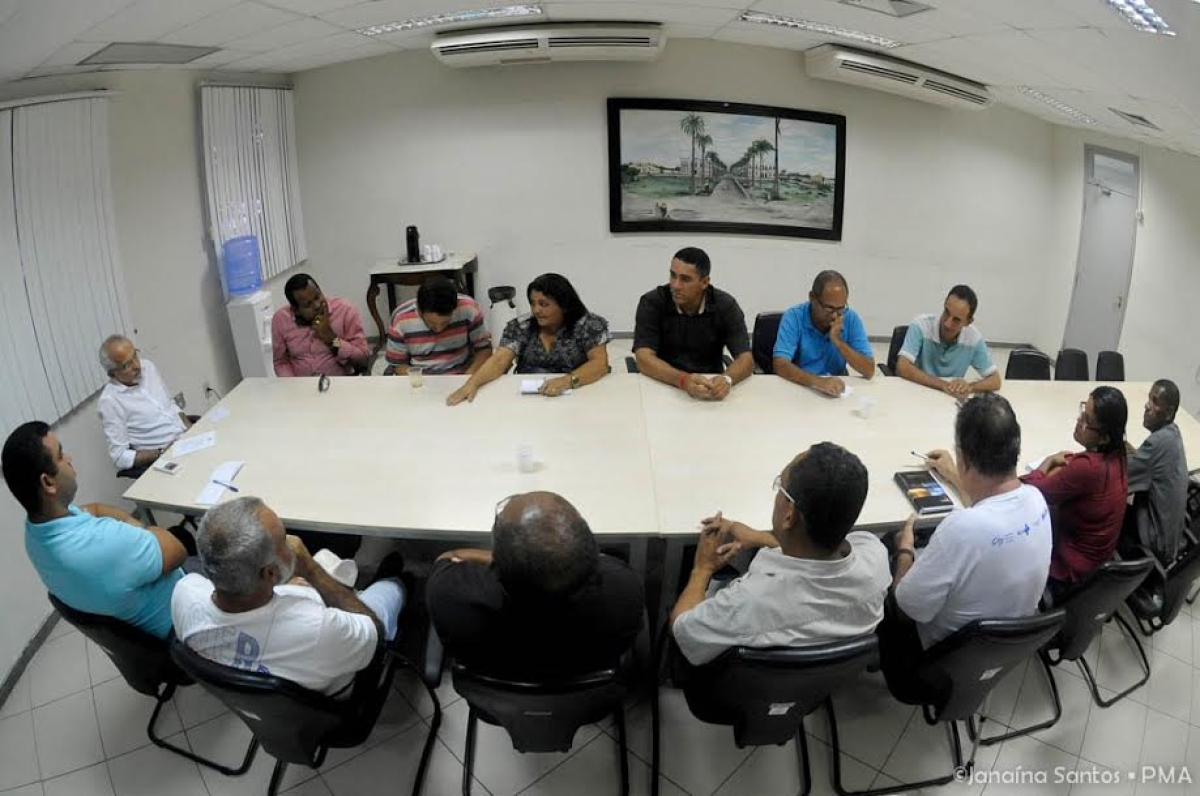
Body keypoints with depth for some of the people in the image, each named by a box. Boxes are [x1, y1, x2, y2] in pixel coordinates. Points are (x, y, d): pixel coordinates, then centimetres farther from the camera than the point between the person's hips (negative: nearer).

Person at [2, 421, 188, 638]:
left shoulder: (35, 527, -14)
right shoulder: (105, 542, -41)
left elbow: (94, 509, 6)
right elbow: (177, 551, -24)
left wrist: (131, 524, -9)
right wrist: (140, 532, -9)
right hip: (171, 622, -7)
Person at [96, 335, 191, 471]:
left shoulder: (148, 367, 5)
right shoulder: (109, 401, -12)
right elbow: (120, 457, -9)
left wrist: (192, 431, 2)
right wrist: (162, 453, -17)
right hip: (161, 460, -6)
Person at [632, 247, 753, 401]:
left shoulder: (725, 305, -6)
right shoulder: (651, 303, -10)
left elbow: (746, 359, -11)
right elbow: (644, 359, -19)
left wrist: (726, 379, -33)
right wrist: (684, 380, -36)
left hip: (711, 387, 2)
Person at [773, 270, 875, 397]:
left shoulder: (851, 319, -4)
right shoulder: (793, 317, -11)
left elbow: (869, 371, -8)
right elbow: (780, 365, -23)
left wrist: (838, 341, -17)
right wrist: (817, 381, -37)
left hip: (836, 391, 3)